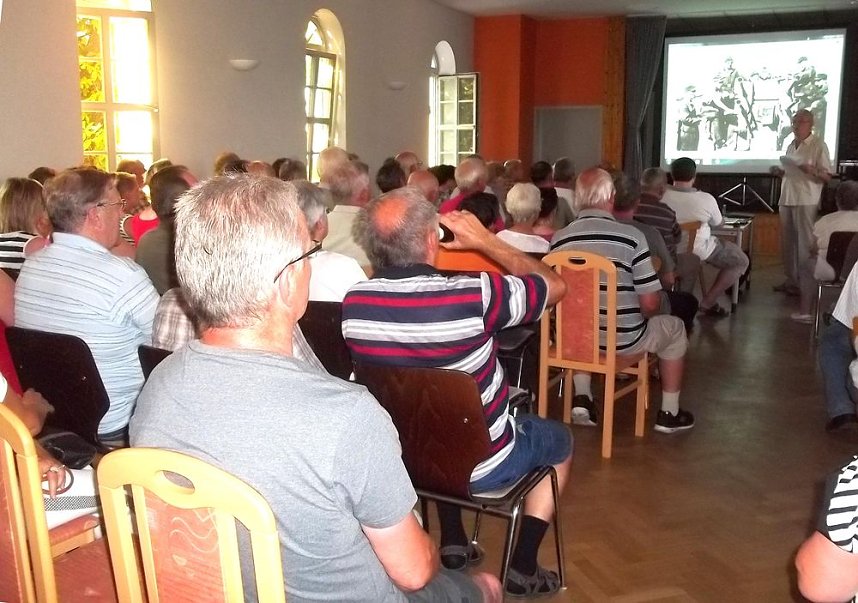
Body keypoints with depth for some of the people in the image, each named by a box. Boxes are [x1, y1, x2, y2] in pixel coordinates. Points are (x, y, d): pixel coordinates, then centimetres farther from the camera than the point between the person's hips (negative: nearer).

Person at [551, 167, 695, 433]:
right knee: (674, 327, 25)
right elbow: (650, 304, -12)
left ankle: (582, 398, 26)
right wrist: (639, 316, 10)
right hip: (623, 339, -3)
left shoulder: (558, 239, -6)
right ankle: (669, 413, 30)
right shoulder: (631, 236, -16)